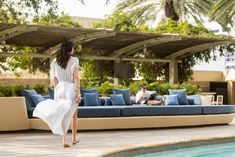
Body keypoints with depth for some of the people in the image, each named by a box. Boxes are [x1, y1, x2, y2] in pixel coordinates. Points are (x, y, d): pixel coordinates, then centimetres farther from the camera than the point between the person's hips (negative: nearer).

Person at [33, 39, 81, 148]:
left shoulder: (55, 61, 7)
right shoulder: (74, 60, -7)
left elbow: (55, 79, 9)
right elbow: (76, 77, -12)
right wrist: (78, 93, -11)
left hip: (60, 89, 3)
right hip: (71, 89, -3)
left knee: (61, 115, 1)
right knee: (73, 114, 14)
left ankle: (64, 140, -11)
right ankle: (74, 138, 25)